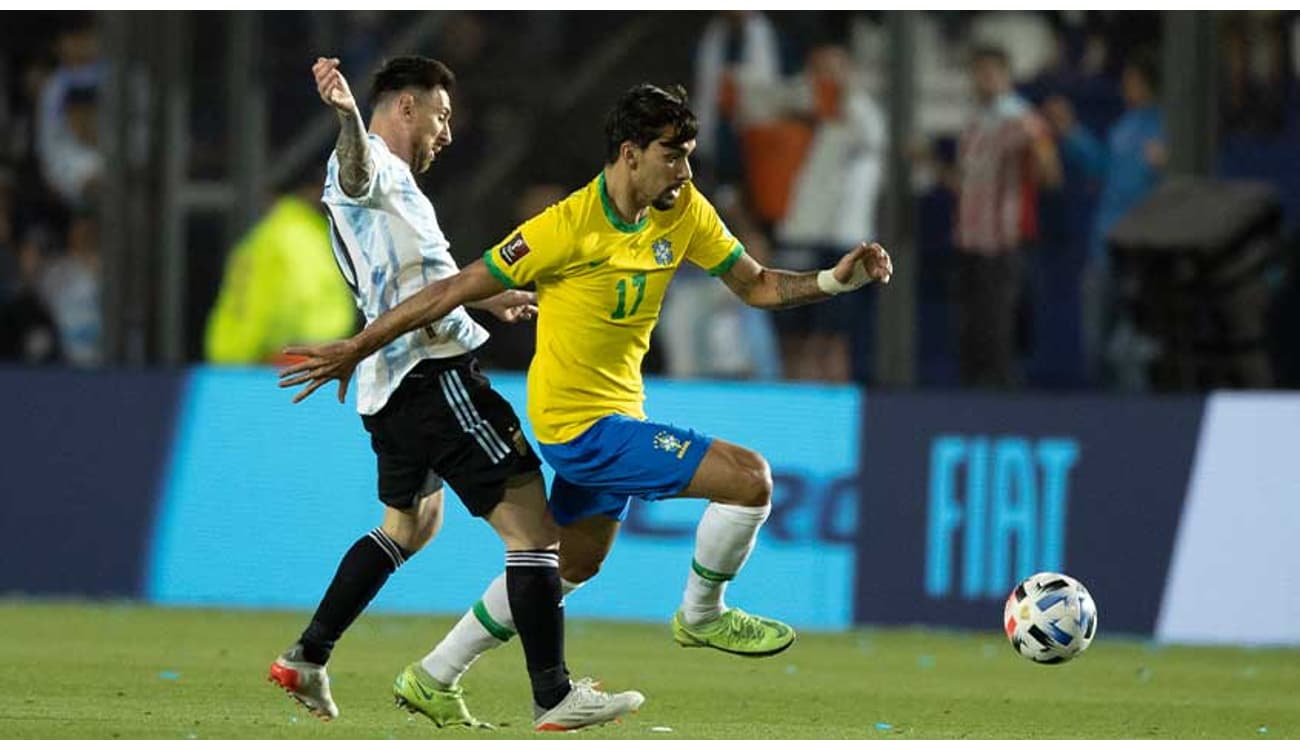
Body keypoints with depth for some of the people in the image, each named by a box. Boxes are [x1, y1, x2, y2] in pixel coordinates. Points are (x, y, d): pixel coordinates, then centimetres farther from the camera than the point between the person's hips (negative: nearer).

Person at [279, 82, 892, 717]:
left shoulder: (684, 211, -1)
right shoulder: (570, 226, -22)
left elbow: (755, 285, 8)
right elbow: (455, 290, -16)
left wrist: (835, 280, -9)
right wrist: (356, 349, -12)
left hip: (616, 413, 9)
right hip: (581, 424, -9)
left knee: (575, 562, 23)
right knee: (749, 478, -16)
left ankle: (433, 677, 34)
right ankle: (702, 615, 8)